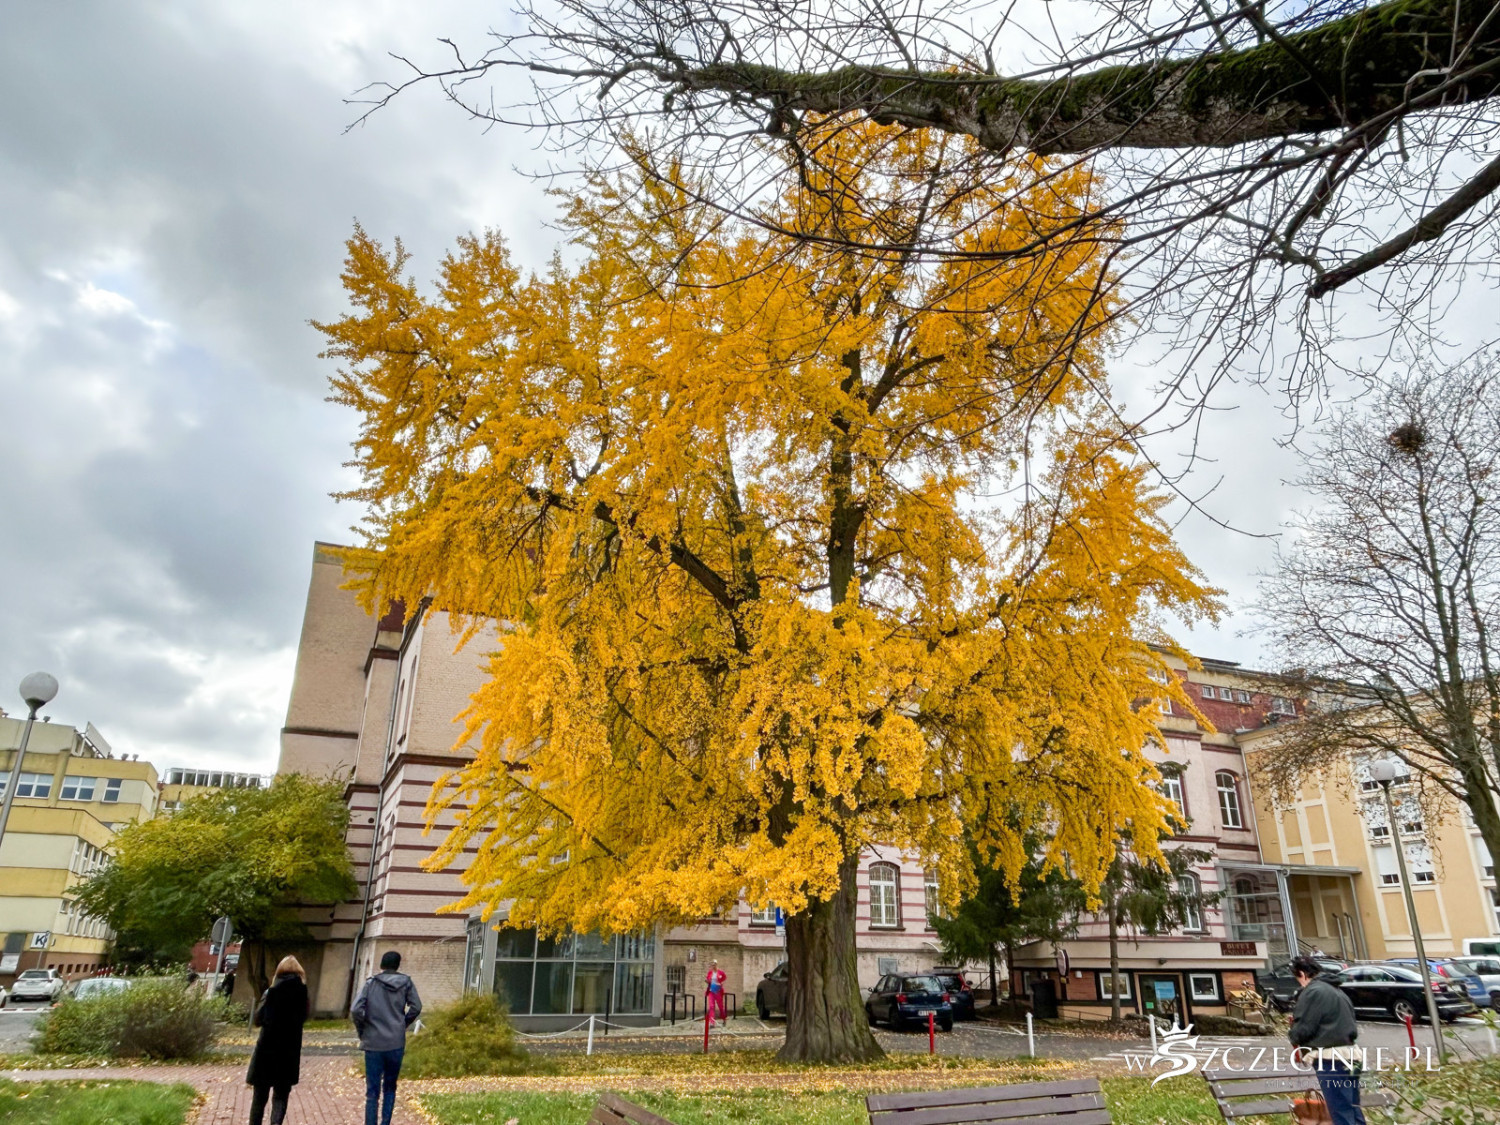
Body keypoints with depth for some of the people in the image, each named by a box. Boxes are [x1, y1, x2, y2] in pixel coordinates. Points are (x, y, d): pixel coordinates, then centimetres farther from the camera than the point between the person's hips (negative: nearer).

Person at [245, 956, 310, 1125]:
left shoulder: (272, 992, -7)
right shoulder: (302, 993, -2)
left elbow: (258, 1020, -7)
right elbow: (304, 1017, 2)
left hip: (267, 1049, -1)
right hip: (290, 1052, 1)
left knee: (260, 1095, 14)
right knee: (281, 1095, 10)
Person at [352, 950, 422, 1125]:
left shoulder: (370, 983, -2)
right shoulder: (405, 982, 2)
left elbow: (355, 1010, -11)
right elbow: (416, 1007, 0)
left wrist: (362, 1030, 4)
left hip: (373, 1043, -1)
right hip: (396, 1043, 1)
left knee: (372, 1091, 6)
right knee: (390, 1088, 18)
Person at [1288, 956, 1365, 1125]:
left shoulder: (1312, 992, -12)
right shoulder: (1336, 990, 19)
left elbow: (1303, 1029, -15)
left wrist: (1292, 1036, 8)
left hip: (1330, 1059, -10)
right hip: (1348, 1054, 10)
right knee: (1353, 1110, 13)